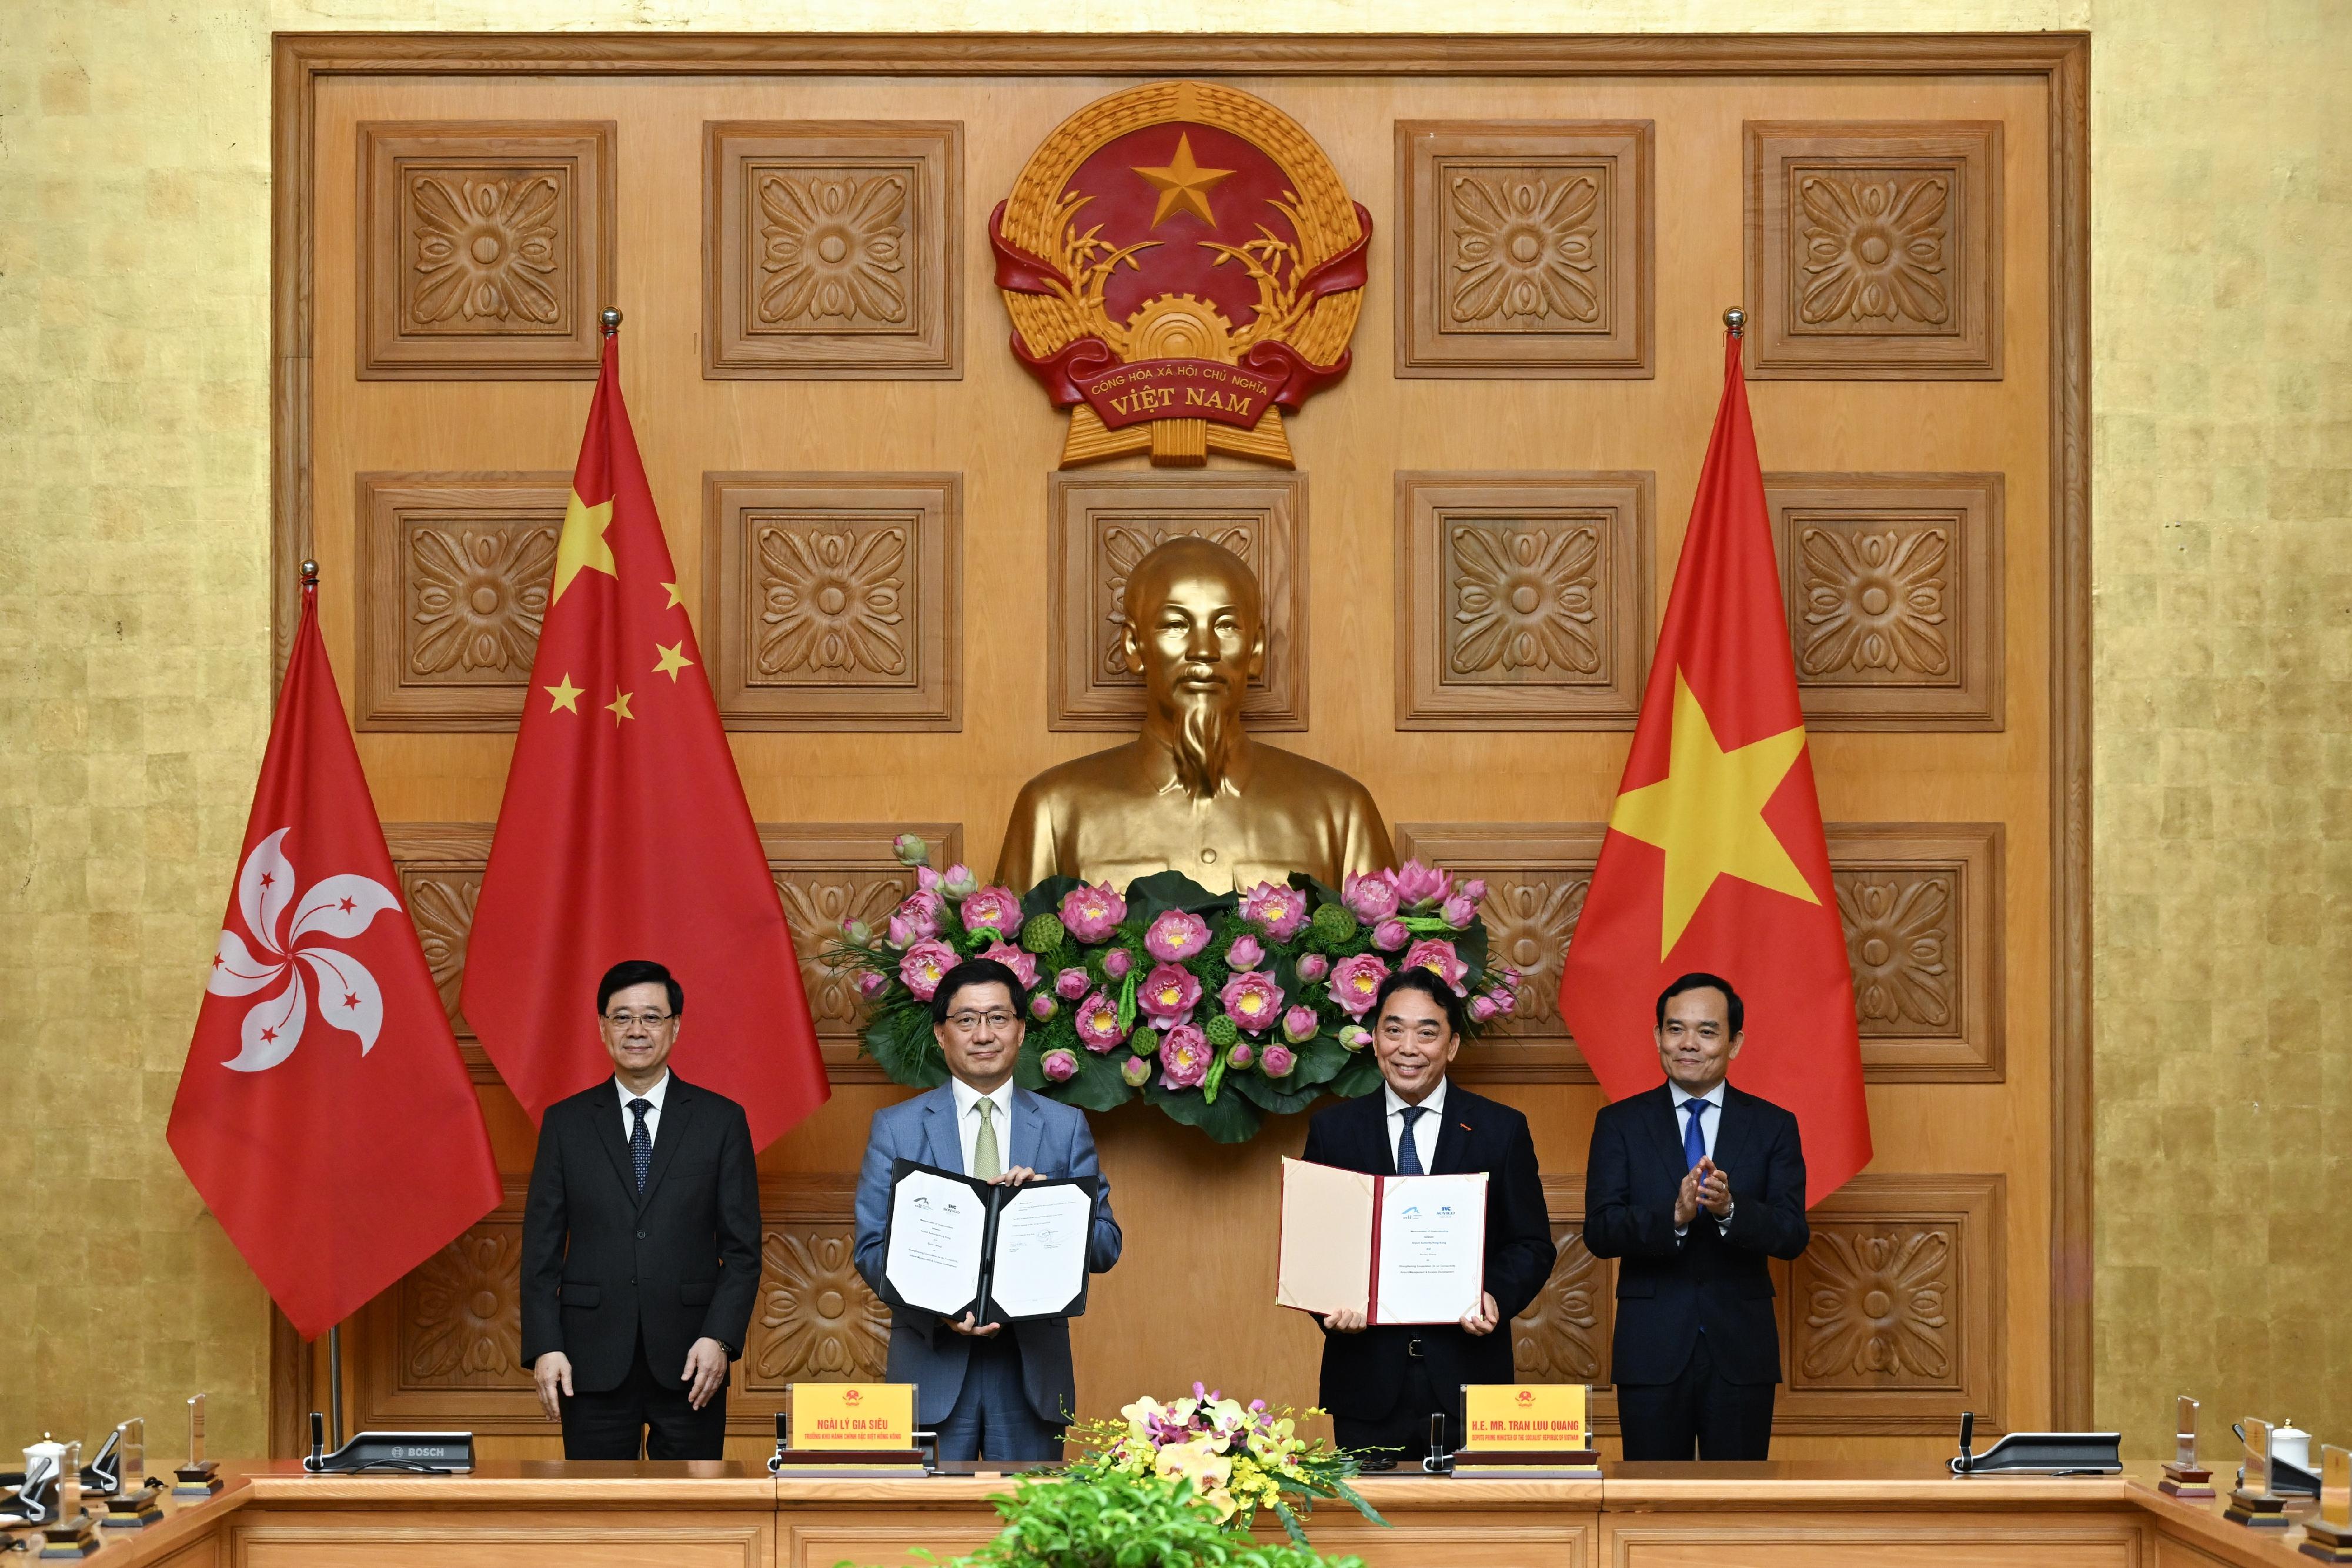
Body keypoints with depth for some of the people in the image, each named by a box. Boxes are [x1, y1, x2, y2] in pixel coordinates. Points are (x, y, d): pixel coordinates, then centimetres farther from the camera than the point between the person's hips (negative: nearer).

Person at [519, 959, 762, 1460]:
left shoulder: (722, 1121, 4)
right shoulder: (565, 1123, 7)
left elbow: (742, 1246, 2)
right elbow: (541, 1248, 5)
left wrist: (719, 1338, -10)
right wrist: (544, 1348, -5)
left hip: (689, 1361, 0)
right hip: (593, 1360, 0)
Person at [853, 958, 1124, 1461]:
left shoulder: (1066, 1127, 9)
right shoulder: (895, 1128, 6)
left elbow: (1105, 1246, 5)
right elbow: (872, 1248, 1)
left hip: (1033, 1364, 1)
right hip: (933, 1363, -1)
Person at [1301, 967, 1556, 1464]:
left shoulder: (1502, 1130, 5)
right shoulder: (1333, 1130, 8)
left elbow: (1533, 1245, 6)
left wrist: (1497, 1298, -13)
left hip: (1466, 1384, 0)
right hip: (1368, 1382, 1)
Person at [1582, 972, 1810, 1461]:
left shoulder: (1773, 1126, 5)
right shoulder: (1620, 1124, 3)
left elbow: (1793, 1233, -6)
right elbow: (1598, 1231, -8)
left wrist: (1729, 1209, -25)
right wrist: (1674, 1216, -25)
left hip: (1740, 1352, 1)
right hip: (1652, 1351, 0)